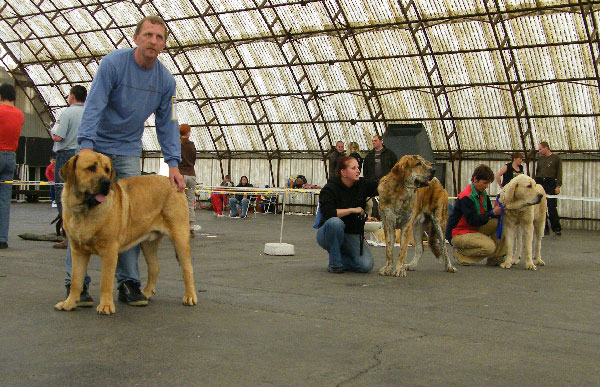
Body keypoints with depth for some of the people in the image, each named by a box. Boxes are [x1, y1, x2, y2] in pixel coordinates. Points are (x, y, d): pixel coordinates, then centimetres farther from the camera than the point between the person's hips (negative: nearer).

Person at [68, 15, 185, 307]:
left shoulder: (165, 80, -1)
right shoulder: (113, 63, -14)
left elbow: (167, 124, 3)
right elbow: (94, 106, -22)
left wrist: (173, 164, -8)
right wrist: (86, 146, -35)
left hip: (128, 152, 3)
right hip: (96, 147, -3)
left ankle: (128, 283, 5)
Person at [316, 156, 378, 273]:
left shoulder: (362, 185, 0)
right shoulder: (330, 188, -13)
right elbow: (327, 213, -25)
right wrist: (352, 210, -21)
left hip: (353, 235, 3)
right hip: (329, 233, -3)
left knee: (366, 265, -20)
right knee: (335, 222, -39)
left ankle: (340, 258, 11)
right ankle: (334, 263, -20)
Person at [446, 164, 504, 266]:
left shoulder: (482, 193, 7)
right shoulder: (466, 197, -21)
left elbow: (488, 211, 6)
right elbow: (472, 221, -26)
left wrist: (498, 209, -15)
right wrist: (493, 213, -27)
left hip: (474, 229, 9)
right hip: (457, 233, -9)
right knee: (489, 246, -27)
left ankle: (494, 258, -3)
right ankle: (460, 253, -5)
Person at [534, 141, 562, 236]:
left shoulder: (556, 158, 3)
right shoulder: (540, 159, 18)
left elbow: (559, 173, -1)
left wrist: (558, 186, -10)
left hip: (551, 183, -5)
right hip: (540, 183, 5)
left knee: (552, 207, -10)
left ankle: (557, 228, -3)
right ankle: (544, 228, 7)